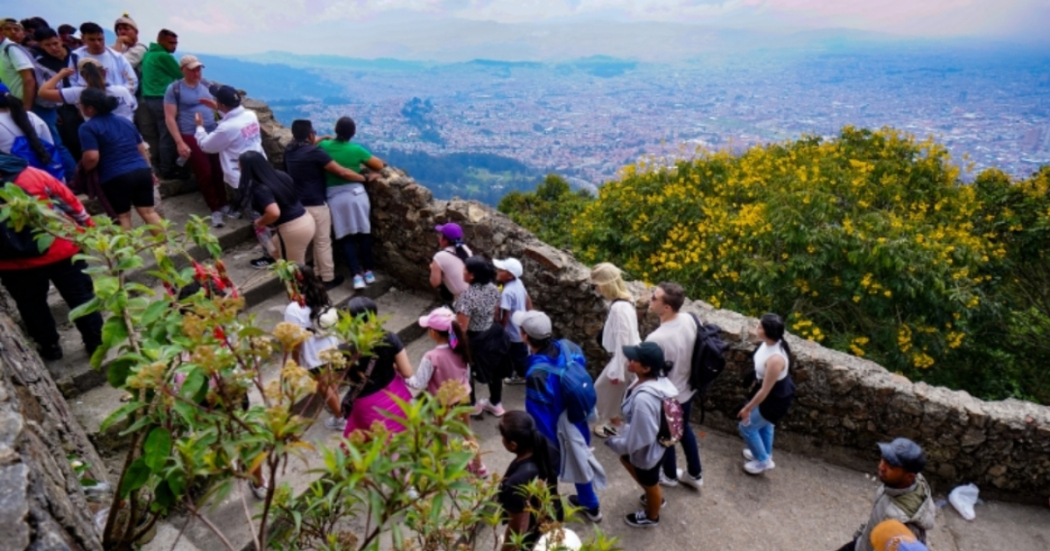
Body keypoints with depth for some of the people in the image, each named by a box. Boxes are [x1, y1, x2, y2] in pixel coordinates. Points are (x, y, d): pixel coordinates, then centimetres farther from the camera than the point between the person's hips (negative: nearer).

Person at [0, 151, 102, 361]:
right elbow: (69, 201, -2)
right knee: (81, 298, 12)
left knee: (32, 307, 19)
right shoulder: (32, 175, -10)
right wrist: (89, 227, 12)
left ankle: (50, 347, 30)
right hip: (62, 251, 0)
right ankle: (96, 342, 18)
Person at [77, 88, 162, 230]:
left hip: (115, 177, -5)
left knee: (123, 215, 9)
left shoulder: (88, 127, -4)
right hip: (141, 171, 5)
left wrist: (82, 169, 5)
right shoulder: (125, 121, 16)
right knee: (148, 211, 9)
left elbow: (92, 157, -15)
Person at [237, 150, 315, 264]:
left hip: (293, 230, -9)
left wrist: (260, 222, -12)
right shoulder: (279, 175, 4)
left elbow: (274, 213, -33)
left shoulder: (260, 189, -20)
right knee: (274, 249, 31)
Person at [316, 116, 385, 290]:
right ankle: (368, 271, 18)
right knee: (363, 233, 12)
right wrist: (364, 163, 17)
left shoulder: (324, 146, 0)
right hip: (356, 194, -1)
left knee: (346, 237, 6)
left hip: (334, 197, 1)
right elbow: (380, 165, 0)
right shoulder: (356, 149, -6)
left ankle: (357, 275, -3)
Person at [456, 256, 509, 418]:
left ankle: (472, 405, 43)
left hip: (474, 341, -6)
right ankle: (495, 404, 46)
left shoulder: (467, 297, -32)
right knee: (494, 370, 25)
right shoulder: (493, 289, -11)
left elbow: (461, 328, -26)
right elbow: (495, 314, 4)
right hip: (493, 334, 7)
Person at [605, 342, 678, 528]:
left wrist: (613, 441, -16)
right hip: (655, 441, 8)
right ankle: (656, 497, 54)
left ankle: (651, 516, 53)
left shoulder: (643, 398, -43)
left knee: (650, 483, 21)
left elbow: (640, 437, -32)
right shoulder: (657, 379, -15)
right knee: (626, 459, 33)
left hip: (647, 449, -8)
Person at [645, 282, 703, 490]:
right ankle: (696, 474, 49)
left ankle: (670, 476, 48)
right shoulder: (690, 320, -15)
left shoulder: (656, 339, -37)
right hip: (687, 390, 7)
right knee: (684, 429, 31)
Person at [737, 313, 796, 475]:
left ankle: (763, 461, 34)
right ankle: (765, 454, 56)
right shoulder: (768, 343, -15)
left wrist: (748, 408, -17)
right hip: (770, 389, 8)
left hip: (776, 398, -8)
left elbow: (765, 391, -29)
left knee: (747, 426, 11)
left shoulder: (775, 359, -41)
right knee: (764, 423, 31)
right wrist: (756, 382, 21)